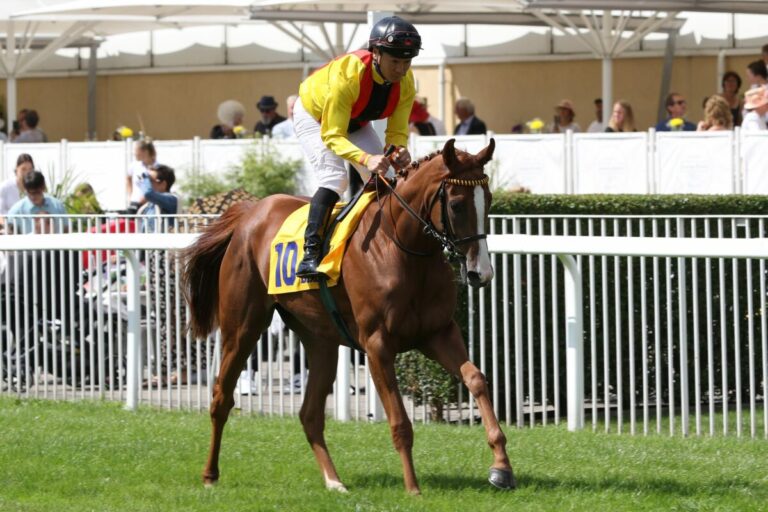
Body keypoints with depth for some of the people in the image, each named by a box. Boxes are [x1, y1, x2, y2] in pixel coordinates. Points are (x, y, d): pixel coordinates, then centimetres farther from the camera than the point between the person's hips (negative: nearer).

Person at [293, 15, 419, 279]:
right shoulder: (347, 75, -42)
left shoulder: (406, 83, -24)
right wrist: (366, 159, -58)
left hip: (355, 123, 7)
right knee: (334, 178, -26)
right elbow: (332, 136, -41)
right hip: (313, 116, -7)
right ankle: (310, 254, -28)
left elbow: (397, 132, -17)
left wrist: (398, 150, -42)